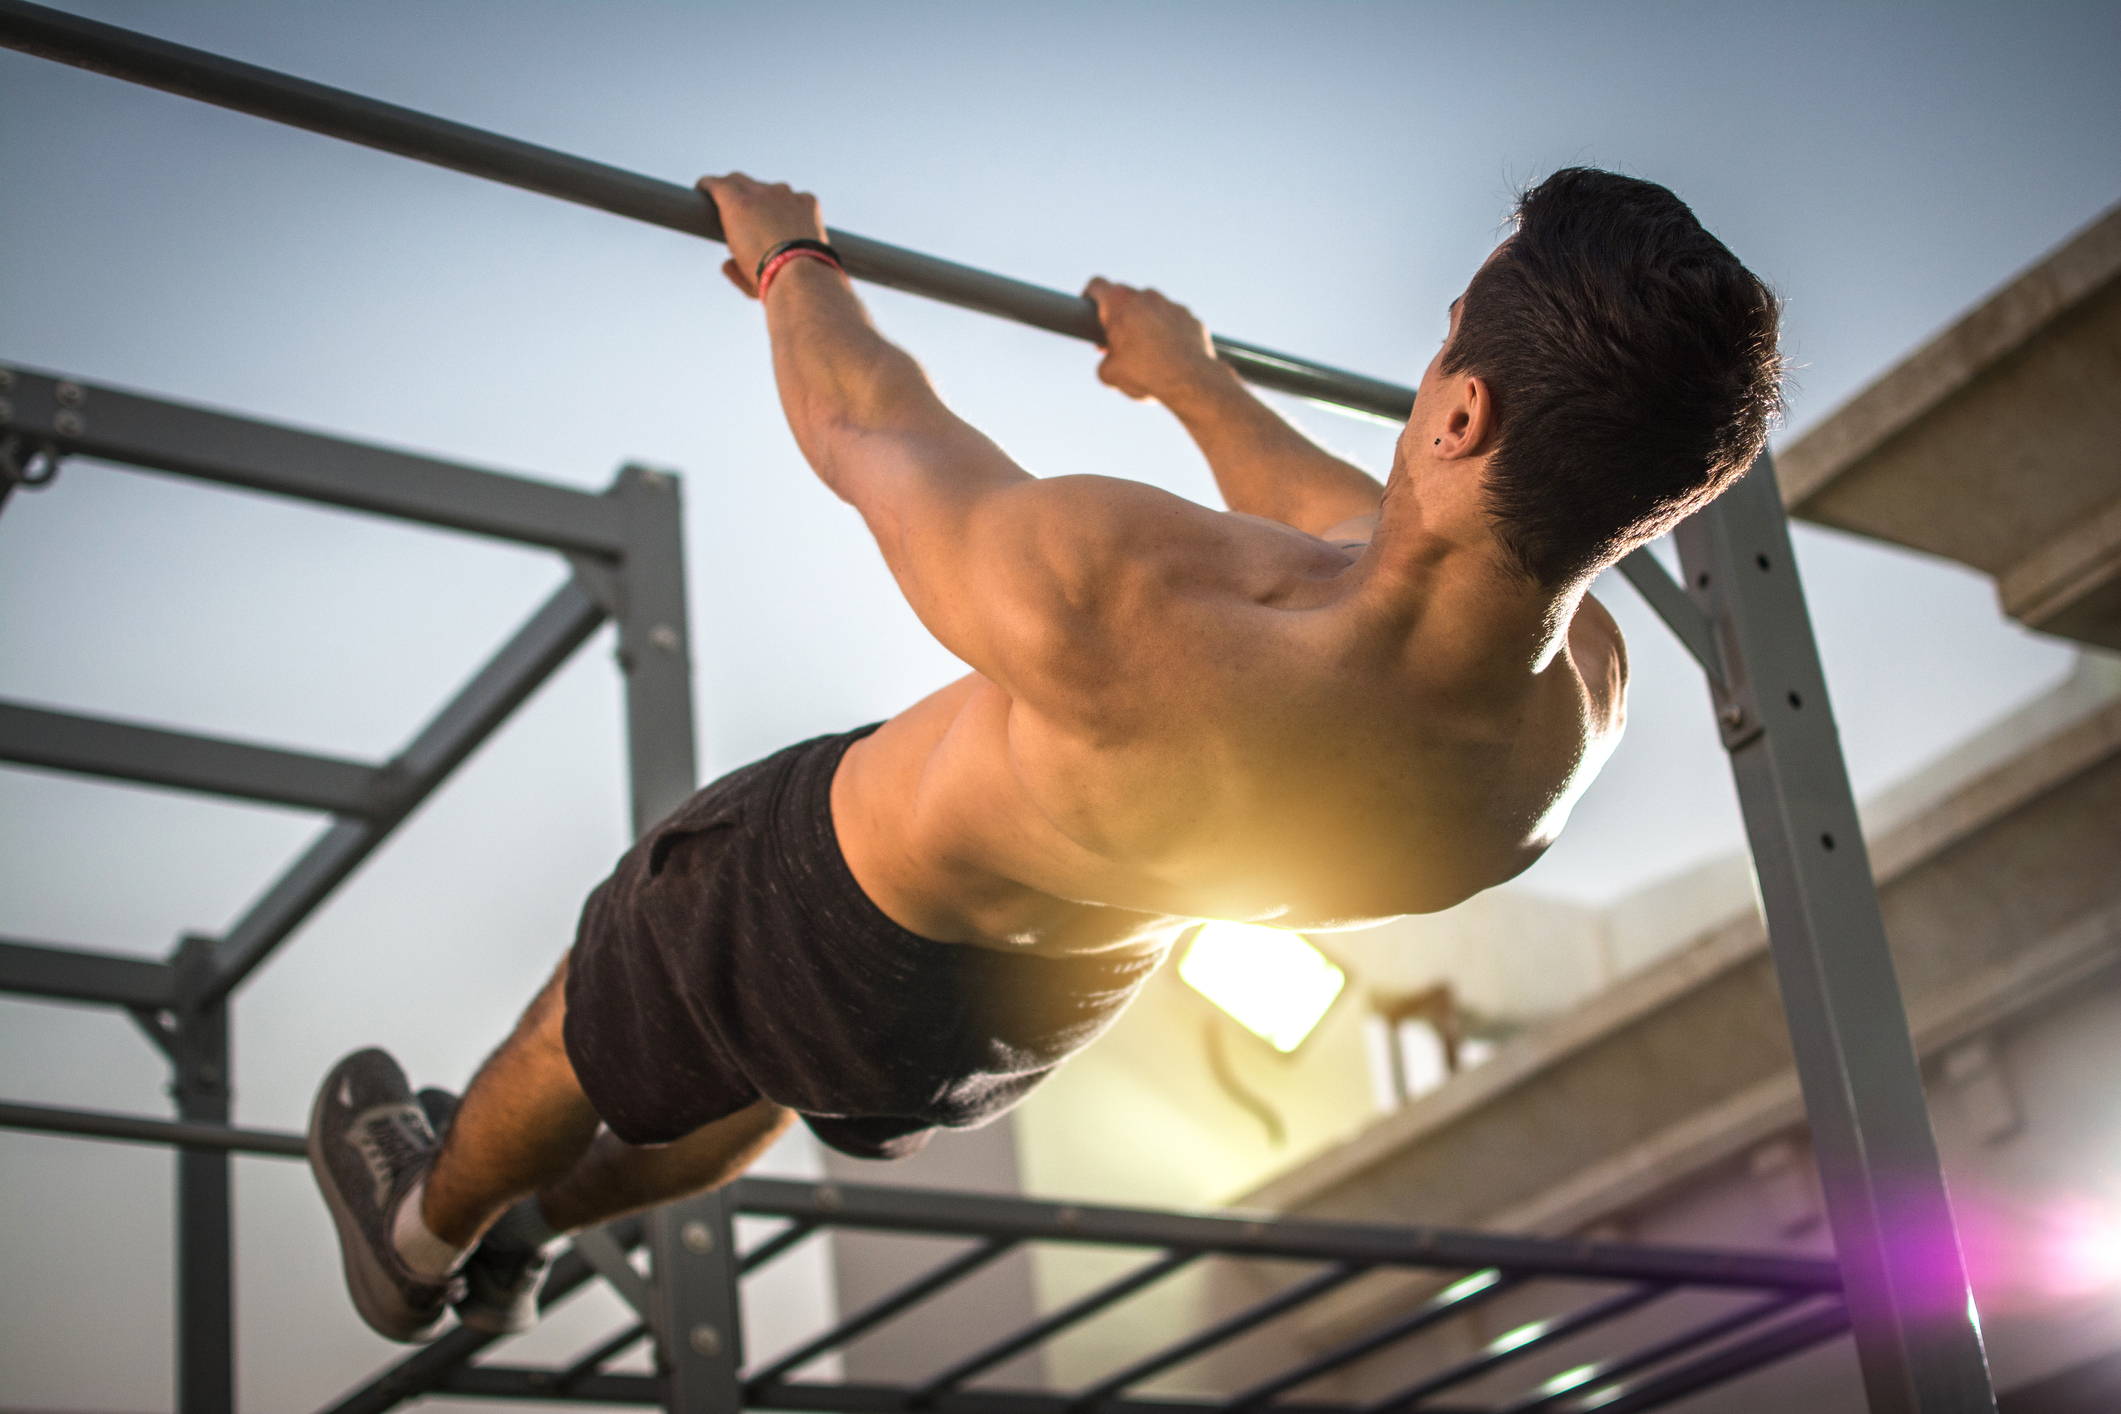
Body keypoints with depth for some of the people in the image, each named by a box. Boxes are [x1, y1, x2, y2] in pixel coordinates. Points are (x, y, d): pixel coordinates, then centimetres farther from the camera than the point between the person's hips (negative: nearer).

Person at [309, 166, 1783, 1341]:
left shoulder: (1112, 607, -48)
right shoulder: (1585, 692, -30)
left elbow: (867, 426, -24)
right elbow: (1357, 541, -5)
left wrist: (791, 259, -1)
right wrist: (1196, 381, 13)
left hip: (843, 920, -5)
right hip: (1066, 999, 5)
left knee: (590, 1024, 30)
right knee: (758, 1083, 36)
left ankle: (424, 1237, 58)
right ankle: (526, 1228, 62)